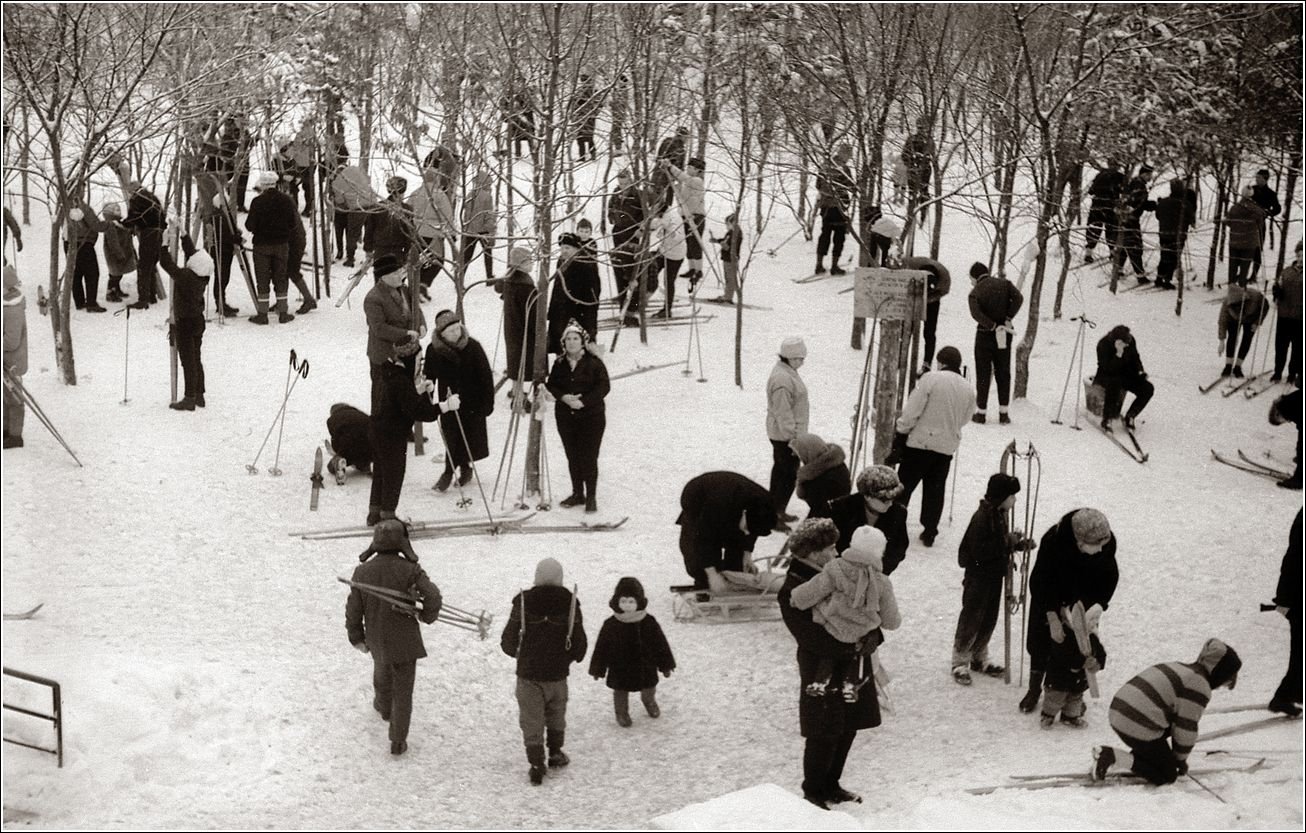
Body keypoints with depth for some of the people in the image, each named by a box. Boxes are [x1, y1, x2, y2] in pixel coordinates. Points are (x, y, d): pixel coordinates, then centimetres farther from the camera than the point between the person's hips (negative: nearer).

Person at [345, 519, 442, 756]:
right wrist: (428, 615, -3)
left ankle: (384, 708, 58)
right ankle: (398, 741, 9)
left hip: (377, 640, 3)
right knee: (403, 691, 8)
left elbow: (353, 610, -4)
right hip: (405, 640, -3)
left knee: (382, 672, 32)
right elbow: (433, 597, -25)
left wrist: (357, 638, 11)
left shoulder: (362, 572, -10)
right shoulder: (410, 570, -19)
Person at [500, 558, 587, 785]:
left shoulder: (523, 602, -9)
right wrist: (571, 657, 20)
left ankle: (536, 764, 2)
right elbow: (579, 643, -2)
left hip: (527, 673, -1)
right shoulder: (569, 603, -7)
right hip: (557, 673, 2)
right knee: (556, 715, 23)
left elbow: (508, 641, -5)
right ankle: (555, 754, 34)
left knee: (531, 720, 6)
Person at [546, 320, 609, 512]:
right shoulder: (560, 364, 6)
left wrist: (583, 401, -18)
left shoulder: (594, 362, -7)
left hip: (591, 417, -4)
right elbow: (551, 385, 8)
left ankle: (591, 497, 4)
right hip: (566, 417, 4)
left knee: (589, 458, -5)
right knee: (572, 457, 10)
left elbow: (604, 387, -11)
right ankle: (577, 493, 23)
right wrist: (564, 397, -12)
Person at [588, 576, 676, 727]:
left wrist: (665, 665, 2)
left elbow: (660, 644, -4)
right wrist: (598, 669, -2)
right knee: (620, 693, 13)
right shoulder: (610, 625, -16)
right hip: (620, 671, -2)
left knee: (649, 690, 23)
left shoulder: (649, 622, -15)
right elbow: (601, 648, -7)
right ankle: (622, 713, 41)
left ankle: (649, 702, 55)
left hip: (646, 668, 2)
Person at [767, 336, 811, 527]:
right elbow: (783, 414, -25)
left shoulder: (788, 371, 8)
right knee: (788, 475, -4)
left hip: (785, 434, 11)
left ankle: (776, 511, 32)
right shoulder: (782, 380, -26)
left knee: (780, 472, 20)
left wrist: (797, 434, 24)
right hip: (786, 436, -11)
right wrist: (793, 439, -23)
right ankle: (775, 516, 2)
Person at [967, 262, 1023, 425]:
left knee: (983, 374, 6)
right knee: (1003, 373, 10)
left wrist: (993, 326, -19)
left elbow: (976, 313, -23)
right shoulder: (1004, 284, 2)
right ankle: (1003, 413, 8)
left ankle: (981, 413, 8)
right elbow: (1018, 298, -13)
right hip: (1005, 336, 2)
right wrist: (1008, 318, -12)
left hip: (985, 335, -2)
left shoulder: (975, 292, -5)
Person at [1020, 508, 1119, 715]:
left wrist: (1099, 605, -30)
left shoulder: (1107, 541, -30)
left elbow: (1110, 575, -15)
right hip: (1050, 591, -2)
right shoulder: (1053, 540, -39)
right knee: (1041, 636, 7)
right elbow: (1040, 580, -30)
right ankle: (1034, 687, 28)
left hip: (1084, 595, 2)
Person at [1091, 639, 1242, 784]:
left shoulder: (1179, 669, 21)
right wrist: (1181, 758, 10)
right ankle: (1114, 756, -10)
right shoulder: (1199, 686, -9)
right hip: (1139, 728, -9)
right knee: (1167, 776, 4)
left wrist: (1178, 756, 33)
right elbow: (1187, 728, -7)